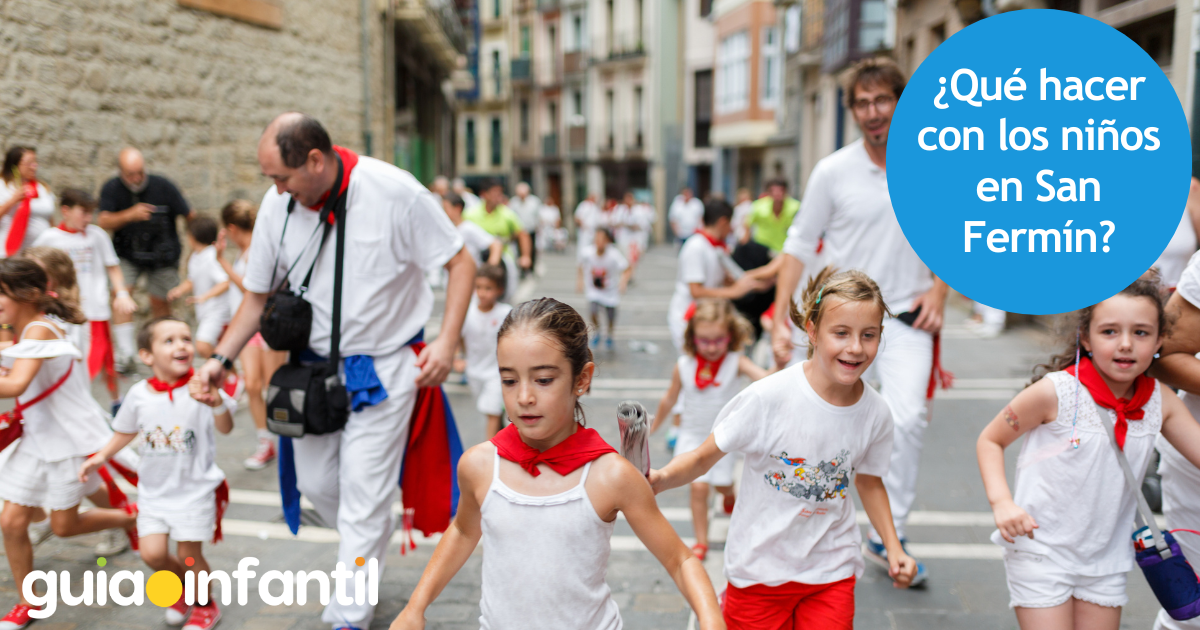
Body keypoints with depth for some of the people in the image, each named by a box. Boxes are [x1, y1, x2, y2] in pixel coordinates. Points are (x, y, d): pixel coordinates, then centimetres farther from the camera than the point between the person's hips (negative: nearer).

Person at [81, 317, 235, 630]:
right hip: (154, 489, 4)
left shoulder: (200, 387, -17)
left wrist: (217, 402, -45)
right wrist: (101, 457, 5)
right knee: (152, 552, 2)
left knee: (188, 553, 3)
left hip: (195, 488, -4)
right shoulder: (139, 394, -4)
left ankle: (205, 605, 30)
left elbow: (225, 428, -27)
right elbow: (126, 431, 14)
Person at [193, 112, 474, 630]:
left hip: (384, 365, -5)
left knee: (364, 491, -4)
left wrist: (447, 341, -19)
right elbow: (259, 294, 7)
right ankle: (374, 545, 43)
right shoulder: (277, 204, -5)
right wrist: (221, 358, -2)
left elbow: (460, 262, -10)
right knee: (316, 482, 12)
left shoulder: (394, 191, -18)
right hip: (315, 369, 5)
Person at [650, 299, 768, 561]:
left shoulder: (736, 363, -22)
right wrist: (653, 426, 15)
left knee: (721, 484, 16)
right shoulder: (684, 366, -15)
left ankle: (729, 496, 55)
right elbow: (669, 399, 2)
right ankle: (701, 541, 8)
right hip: (693, 435, 0)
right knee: (698, 486, -10)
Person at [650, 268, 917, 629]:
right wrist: (662, 478, -31)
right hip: (760, 568, -3)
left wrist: (893, 547, 3)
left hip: (831, 571, 3)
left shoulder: (876, 413, -9)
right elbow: (704, 458, -14)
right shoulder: (768, 398, -21)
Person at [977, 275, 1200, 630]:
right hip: (1041, 551, -5)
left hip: (1106, 557, 5)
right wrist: (1001, 502, -21)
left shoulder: (1160, 401, -3)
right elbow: (990, 440, -8)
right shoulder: (1055, 392, -17)